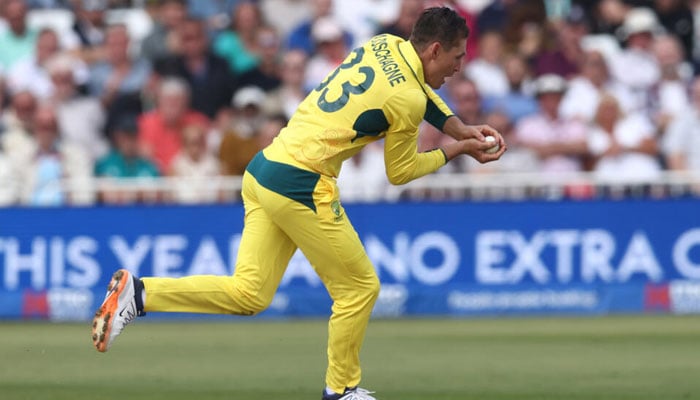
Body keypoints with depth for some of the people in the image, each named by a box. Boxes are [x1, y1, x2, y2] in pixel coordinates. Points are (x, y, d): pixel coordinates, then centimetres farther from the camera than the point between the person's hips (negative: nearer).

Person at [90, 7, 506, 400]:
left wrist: (462, 131, 24)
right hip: (302, 186, -8)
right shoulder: (407, 101, -12)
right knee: (360, 287, 8)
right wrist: (454, 151, 13)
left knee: (248, 293, 9)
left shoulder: (384, 45, 11)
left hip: (262, 170, 8)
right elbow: (399, 172, 2)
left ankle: (139, 293, 0)